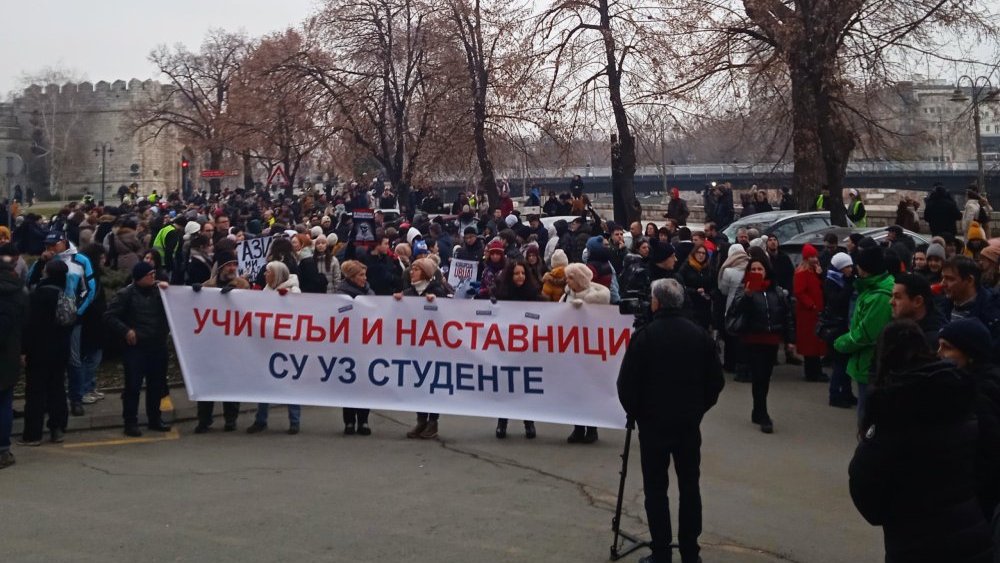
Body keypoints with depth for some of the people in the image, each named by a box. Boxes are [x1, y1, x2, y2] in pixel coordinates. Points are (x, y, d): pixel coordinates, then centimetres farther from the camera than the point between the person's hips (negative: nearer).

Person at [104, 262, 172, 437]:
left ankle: (154, 419, 22)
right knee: (133, 386, -3)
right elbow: (110, 317, -5)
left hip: (158, 346, 4)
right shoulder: (126, 294, -4)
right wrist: (126, 331, -14)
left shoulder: (159, 290, 9)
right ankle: (130, 422, 5)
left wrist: (168, 290, -5)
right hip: (135, 347, -4)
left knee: (157, 385, 11)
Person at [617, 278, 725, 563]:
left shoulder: (645, 336, -13)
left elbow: (627, 382, -10)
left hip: (653, 421, -3)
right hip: (689, 422, 4)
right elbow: (716, 380, 5)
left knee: (656, 487, 3)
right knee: (689, 485, 11)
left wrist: (634, 411, 6)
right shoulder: (700, 335, -1)